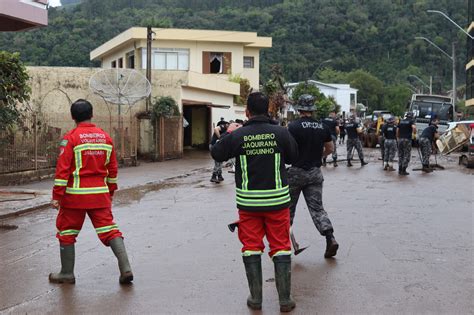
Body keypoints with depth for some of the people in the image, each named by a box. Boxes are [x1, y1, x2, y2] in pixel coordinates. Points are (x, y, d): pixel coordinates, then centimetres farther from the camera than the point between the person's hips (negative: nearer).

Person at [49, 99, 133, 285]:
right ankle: (125, 269, -6)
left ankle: (67, 274, 20)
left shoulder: (70, 138, -8)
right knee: (109, 230, 4)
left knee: (67, 232, 12)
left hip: (75, 195, -4)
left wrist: (57, 196, -9)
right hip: (100, 195, 4)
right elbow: (112, 169, 13)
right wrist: (110, 192, 23)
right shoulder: (105, 137, 8)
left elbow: (63, 168, -12)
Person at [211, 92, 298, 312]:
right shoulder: (281, 133, -10)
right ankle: (285, 300, 14)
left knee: (251, 248, 12)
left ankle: (255, 299, 17)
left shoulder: (236, 136, -10)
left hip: (248, 201, 0)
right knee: (281, 248, 10)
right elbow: (293, 157, 6)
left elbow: (216, 154, 7)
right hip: (277, 200, 0)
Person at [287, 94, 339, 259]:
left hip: (295, 172, -4)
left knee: (288, 207, 12)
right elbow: (330, 149, 12)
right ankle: (330, 239, -9)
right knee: (317, 207, 6)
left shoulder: (293, 126, -13)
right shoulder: (323, 127, 2)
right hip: (315, 173, 4)